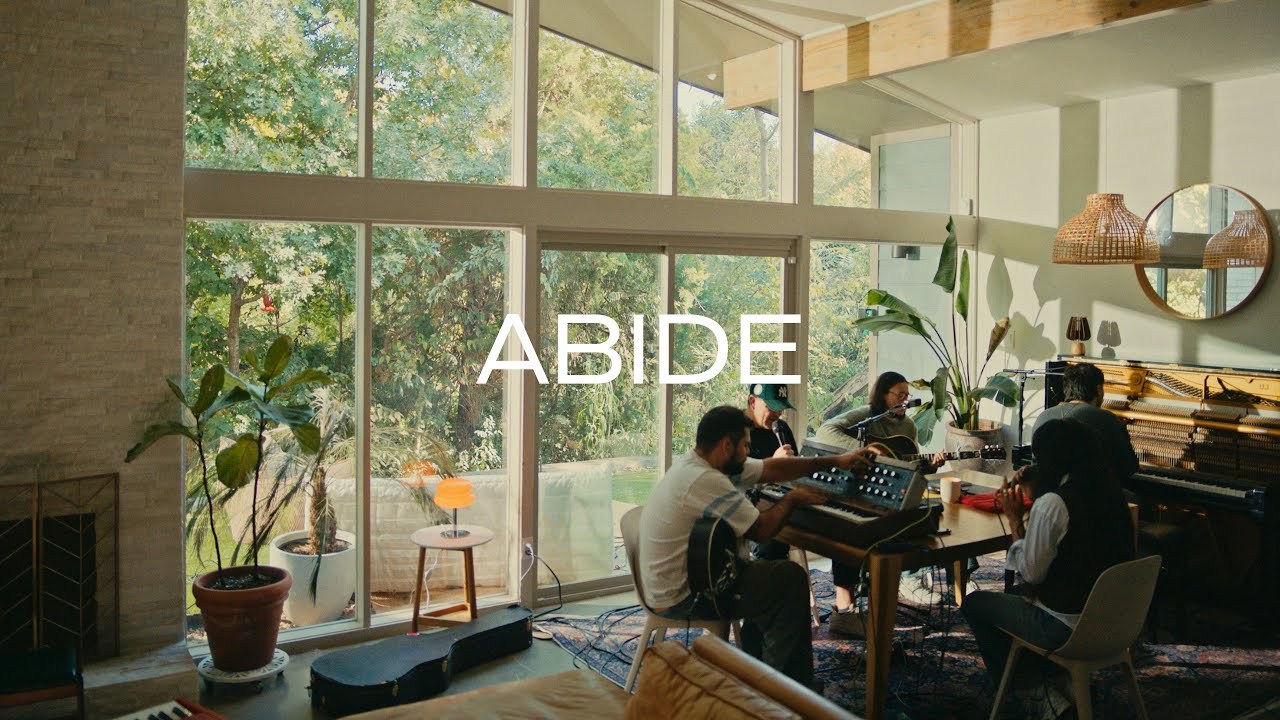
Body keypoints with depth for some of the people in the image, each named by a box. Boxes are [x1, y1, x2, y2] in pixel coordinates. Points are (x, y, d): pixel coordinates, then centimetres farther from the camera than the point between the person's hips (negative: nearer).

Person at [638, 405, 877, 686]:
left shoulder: (696, 463, 5)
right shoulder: (705, 481, -26)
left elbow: (770, 468, 10)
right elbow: (762, 529, -18)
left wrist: (835, 461, 12)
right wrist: (791, 499, 1)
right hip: (681, 599, -10)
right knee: (791, 579, -4)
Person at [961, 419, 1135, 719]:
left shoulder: (1052, 504, -24)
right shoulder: (1109, 493, 1)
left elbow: (1031, 573, -16)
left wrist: (1015, 519, -6)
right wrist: (1033, 494, 7)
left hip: (1067, 629, -8)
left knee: (973, 603, 10)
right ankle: (1054, 682, 26)